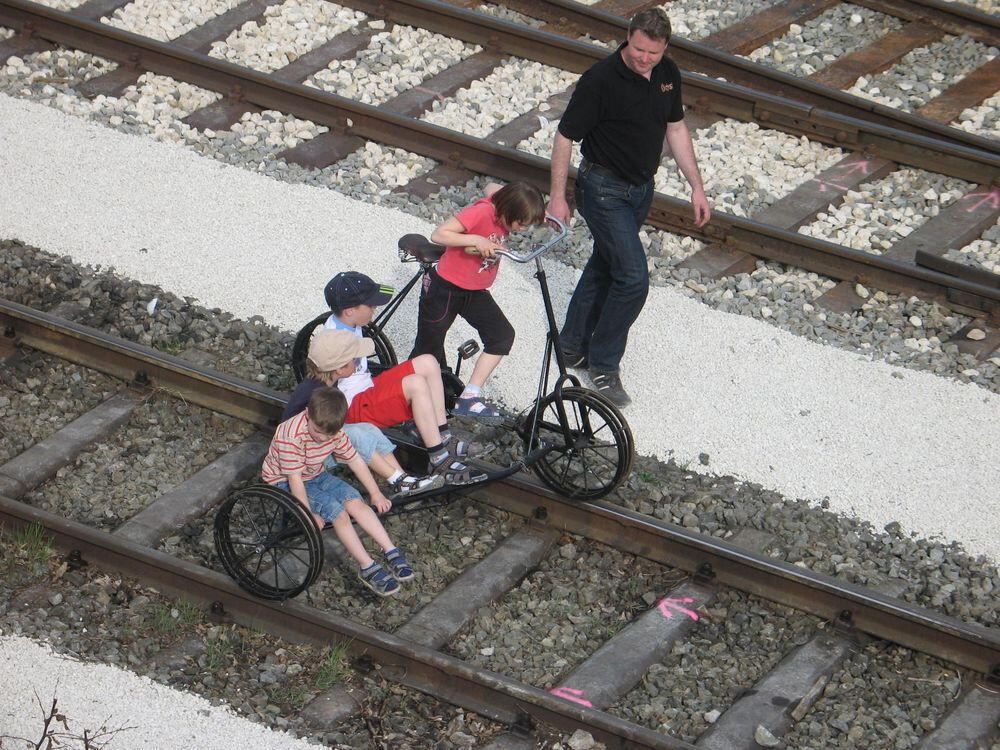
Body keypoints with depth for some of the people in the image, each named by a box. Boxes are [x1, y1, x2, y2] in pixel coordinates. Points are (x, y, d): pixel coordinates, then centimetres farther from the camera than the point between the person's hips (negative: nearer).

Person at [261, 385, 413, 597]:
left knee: (355, 501, -15)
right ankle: (367, 568, -23)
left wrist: (376, 494, 2)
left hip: (316, 476, 7)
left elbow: (355, 461, 0)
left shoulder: (334, 431, -10)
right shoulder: (291, 436, -32)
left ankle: (391, 552, -15)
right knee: (336, 511, -24)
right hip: (284, 483, -7)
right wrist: (309, 515, -28)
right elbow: (295, 479, -29)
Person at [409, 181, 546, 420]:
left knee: (503, 335, -7)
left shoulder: (502, 210, -7)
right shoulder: (480, 213, -29)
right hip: (443, 290, -7)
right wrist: (476, 240, -42)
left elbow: (492, 187, 17)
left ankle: (469, 397, -3)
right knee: (427, 352, 5)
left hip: (475, 292, 7)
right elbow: (438, 234, -33)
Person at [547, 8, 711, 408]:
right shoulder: (601, 80, -25)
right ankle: (604, 364, 5)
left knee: (604, 266, 20)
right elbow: (566, 136, -17)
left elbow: (675, 128, 10)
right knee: (633, 277, -11)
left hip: (641, 188, 7)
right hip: (605, 190, -7)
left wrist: (696, 186, 8)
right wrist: (557, 196, -14)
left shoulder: (668, 74, -4)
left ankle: (573, 345, 36)